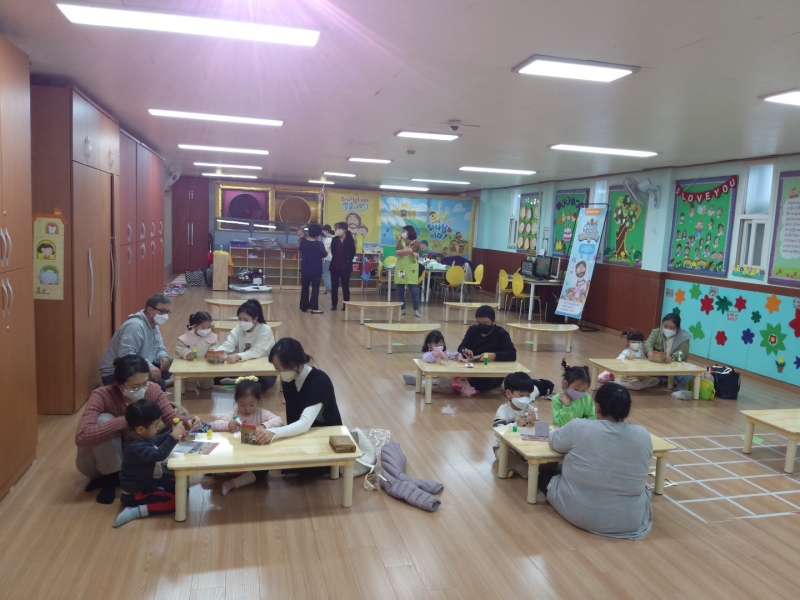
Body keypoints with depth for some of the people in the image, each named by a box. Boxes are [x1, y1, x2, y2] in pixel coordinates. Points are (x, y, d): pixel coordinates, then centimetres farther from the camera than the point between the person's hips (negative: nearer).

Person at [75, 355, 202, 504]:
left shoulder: (153, 390, -16)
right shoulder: (102, 396, -29)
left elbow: (171, 418, -16)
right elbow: (81, 436, -40)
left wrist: (187, 421, -38)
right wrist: (125, 421, -42)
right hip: (99, 463, -4)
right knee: (105, 419, -32)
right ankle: (110, 478, -12)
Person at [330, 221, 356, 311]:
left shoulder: (350, 240, -7)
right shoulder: (334, 240, 2)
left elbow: (352, 253, -1)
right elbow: (332, 252, 10)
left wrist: (348, 261, 0)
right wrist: (336, 260, 4)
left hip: (345, 267, -3)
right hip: (335, 266, 3)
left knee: (345, 286, 4)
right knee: (334, 286, 6)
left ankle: (346, 305, 12)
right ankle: (334, 305, 15)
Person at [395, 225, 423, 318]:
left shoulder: (416, 242, -2)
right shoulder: (400, 241, 8)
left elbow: (409, 250, -21)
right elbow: (397, 252, -11)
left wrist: (401, 251, -9)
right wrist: (411, 252, -16)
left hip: (411, 270, -3)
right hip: (400, 269, 4)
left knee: (414, 291, -3)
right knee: (400, 291, 6)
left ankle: (416, 310, 1)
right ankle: (402, 309, 17)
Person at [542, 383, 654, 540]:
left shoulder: (579, 428, -16)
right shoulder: (643, 435, -8)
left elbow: (554, 442, 5)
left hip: (578, 512, -3)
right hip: (629, 520, 4)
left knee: (544, 475, 22)